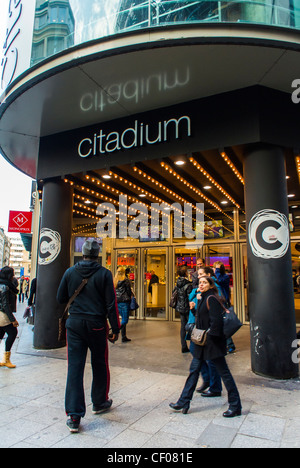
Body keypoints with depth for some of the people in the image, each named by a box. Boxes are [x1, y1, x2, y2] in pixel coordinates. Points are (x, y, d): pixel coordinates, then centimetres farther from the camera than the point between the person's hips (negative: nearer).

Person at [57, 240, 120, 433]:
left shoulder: (70, 272, -1)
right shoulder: (104, 274, -10)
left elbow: (61, 299, 7)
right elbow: (111, 304, -10)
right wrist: (115, 329, -3)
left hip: (75, 323, 2)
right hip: (96, 325, -2)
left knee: (75, 368, 6)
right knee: (100, 365, 17)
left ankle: (74, 416, 7)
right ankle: (100, 403, 35)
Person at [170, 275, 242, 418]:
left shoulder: (211, 299, -15)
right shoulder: (203, 299, 13)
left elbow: (216, 320, -22)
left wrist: (210, 334, -18)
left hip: (212, 341, -10)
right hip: (203, 342, 10)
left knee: (223, 372, 2)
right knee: (194, 369, 12)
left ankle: (235, 407, 17)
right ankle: (183, 403, 21)